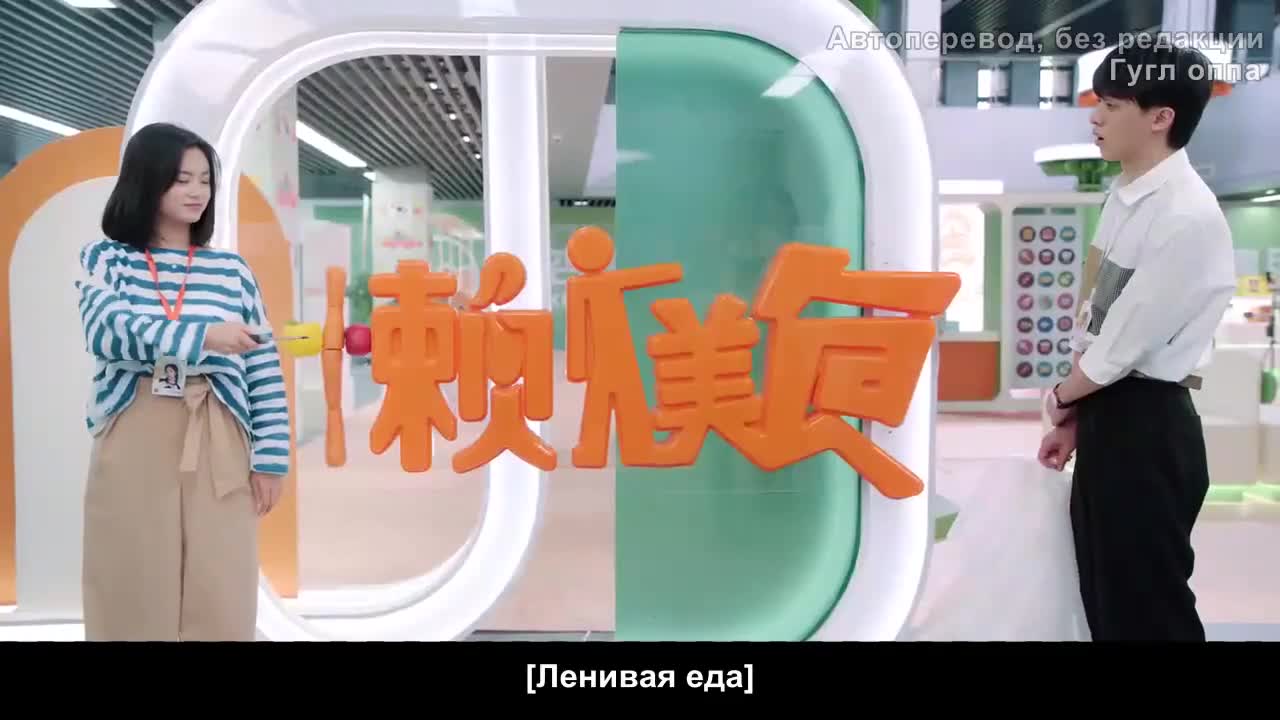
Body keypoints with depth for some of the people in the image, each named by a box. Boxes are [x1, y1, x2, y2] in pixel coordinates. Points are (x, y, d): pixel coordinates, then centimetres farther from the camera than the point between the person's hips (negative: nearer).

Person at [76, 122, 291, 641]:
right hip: (133, 444, -1)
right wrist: (202, 335, -26)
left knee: (219, 601, 1)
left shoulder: (231, 269, 10)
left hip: (216, 449, 1)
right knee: (134, 595, 4)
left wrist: (270, 456, 1)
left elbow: (263, 370, 7)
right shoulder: (105, 258, 8)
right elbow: (107, 329, -12)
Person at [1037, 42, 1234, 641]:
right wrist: (1076, 418, 12)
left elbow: (1126, 341, -18)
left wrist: (1061, 398, 0)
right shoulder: (1125, 196, 6)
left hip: (1148, 428, -8)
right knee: (1105, 597, 20)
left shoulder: (1188, 216, -21)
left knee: (1147, 604, 8)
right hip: (1107, 418, 8)